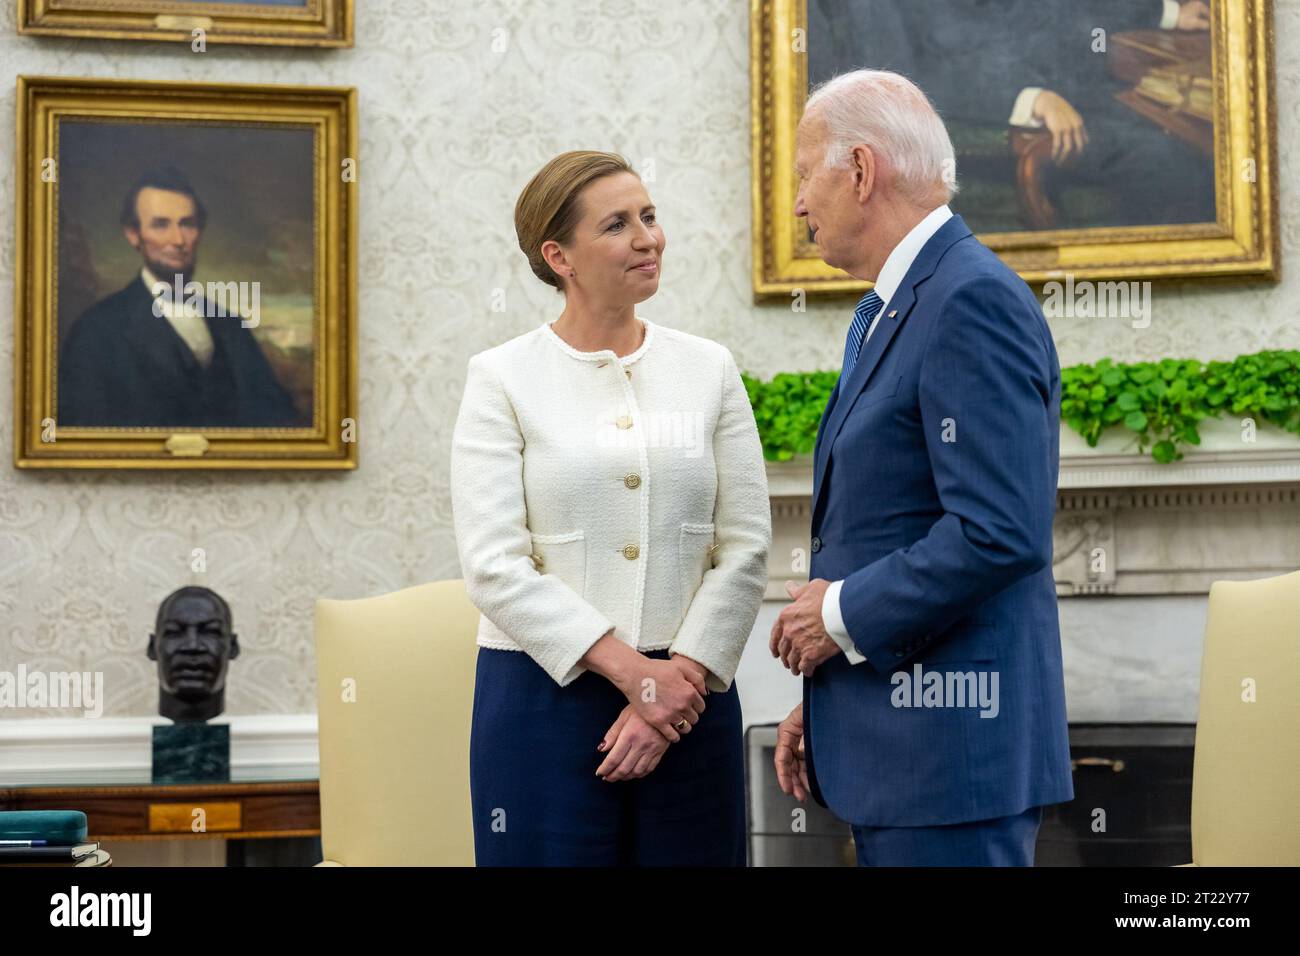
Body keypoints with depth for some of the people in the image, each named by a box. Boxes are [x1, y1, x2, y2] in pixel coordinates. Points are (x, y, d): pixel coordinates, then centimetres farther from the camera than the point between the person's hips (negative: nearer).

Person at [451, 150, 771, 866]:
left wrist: (680, 676, -10)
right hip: (545, 694, -2)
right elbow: (495, 565, -10)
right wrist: (634, 672, -14)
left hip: (688, 696, 3)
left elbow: (746, 546, 2)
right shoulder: (502, 378, -2)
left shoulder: (708, 369, 6)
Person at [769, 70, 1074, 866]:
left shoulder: (975, 301, -15)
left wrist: (843, 614, -13)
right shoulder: (883, 313, 17)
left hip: (952, 743, -10)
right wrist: (822, 705, 15)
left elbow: (1001, 532, -24)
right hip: (889, 740, 10)